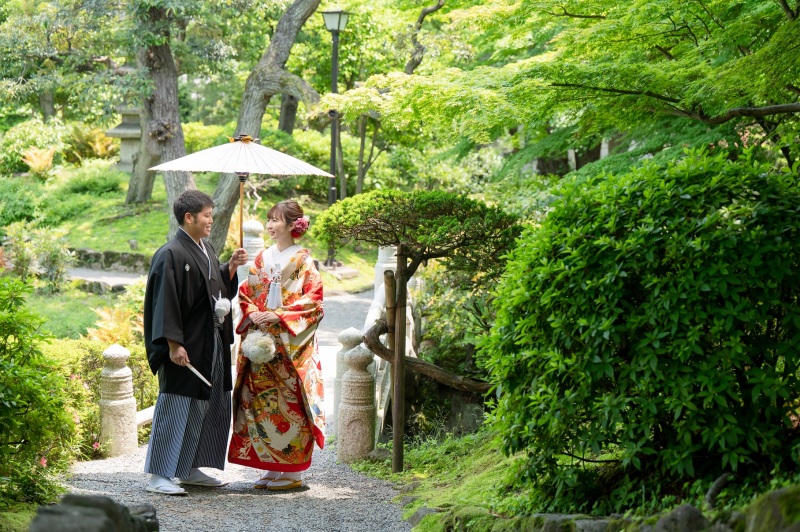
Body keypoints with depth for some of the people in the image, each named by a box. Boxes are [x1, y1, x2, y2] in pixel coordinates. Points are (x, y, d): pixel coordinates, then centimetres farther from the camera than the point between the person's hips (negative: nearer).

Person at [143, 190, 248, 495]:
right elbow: (166, 303, -19)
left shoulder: (205, 249, 12)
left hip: (210, 345, 9)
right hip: (185, 347, -9)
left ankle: (190, 469, 24)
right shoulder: (172, 255, -16)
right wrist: (174, 345, -23)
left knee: (209, 408, 13)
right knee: (175, 409, -6)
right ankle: (158, 475, 0)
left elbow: (219, 287, 21)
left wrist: (231, 267, 2)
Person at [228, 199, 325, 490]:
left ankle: (293, 471, 0)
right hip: (261, 341, 6)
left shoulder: (303, 260, -3)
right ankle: (271, 468, 11)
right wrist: (253, 314, -6)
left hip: (291, 344, -6)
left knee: (289, 404, -5)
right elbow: (246, 294, 14)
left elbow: (312, 300, -9)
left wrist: (278, 315, -17)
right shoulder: (262, 259, 13)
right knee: (261, 403, 3)